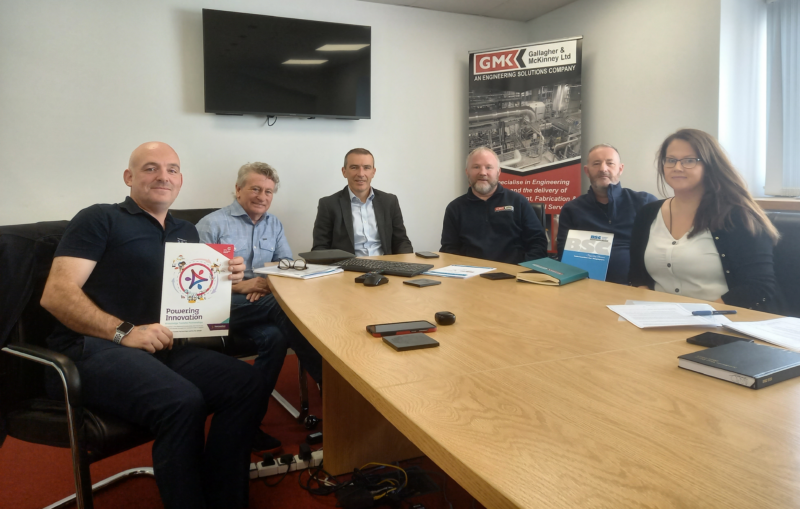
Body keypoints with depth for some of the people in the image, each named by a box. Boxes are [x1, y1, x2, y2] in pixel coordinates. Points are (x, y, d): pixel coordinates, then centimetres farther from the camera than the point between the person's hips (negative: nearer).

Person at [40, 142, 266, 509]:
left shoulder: (186, 233, 22)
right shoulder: (100, 219, 4)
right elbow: (56, 294, -7)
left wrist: (224, 278, 3)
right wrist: (124, 331, -20)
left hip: (163, 347, 6)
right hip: (93, 346, -5)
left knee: (247, 383, -19)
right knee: (182, 402, -33)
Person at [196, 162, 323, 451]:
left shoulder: (274, 225, 19)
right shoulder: (212, 224, 4)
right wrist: (241, 286, -19)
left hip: (264, 306, 5)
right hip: (223, 306, -5)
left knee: (274, 336, -32)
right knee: (283, 306, -33)